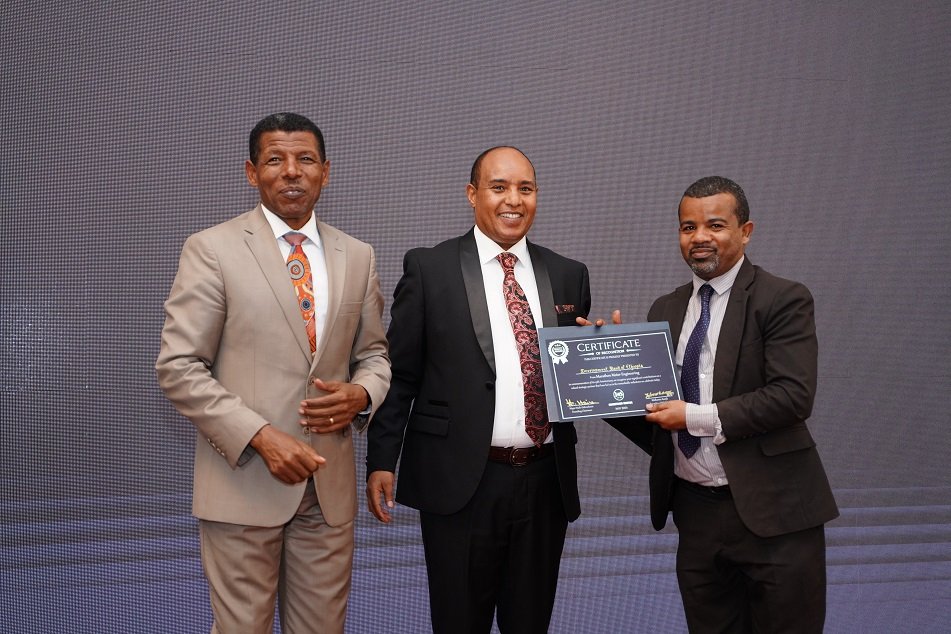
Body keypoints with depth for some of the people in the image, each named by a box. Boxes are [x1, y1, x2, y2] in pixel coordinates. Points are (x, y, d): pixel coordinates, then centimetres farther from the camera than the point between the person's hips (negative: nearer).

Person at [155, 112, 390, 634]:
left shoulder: (357, 257, 7)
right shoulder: (212, 249, -5)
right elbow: (178, 367, -8)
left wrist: (361, 394, -8)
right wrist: (261, 436, -17)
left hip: (330, 485, 4)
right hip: (243, 481, -3)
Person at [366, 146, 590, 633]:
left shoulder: (568, 276, 8)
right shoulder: (429, 269, -1)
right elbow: (399, 374, -2)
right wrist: (382, 461, -6)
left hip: (546, 481, 3)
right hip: (460, 482, -3)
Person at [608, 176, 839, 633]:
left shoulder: (783, 300, -8)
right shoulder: (666, 311, 9)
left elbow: (793, 396, -19)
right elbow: (653, 407, 10)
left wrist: (697, 417, -19)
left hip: (771, 511, -5)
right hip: (695, 510, 5)